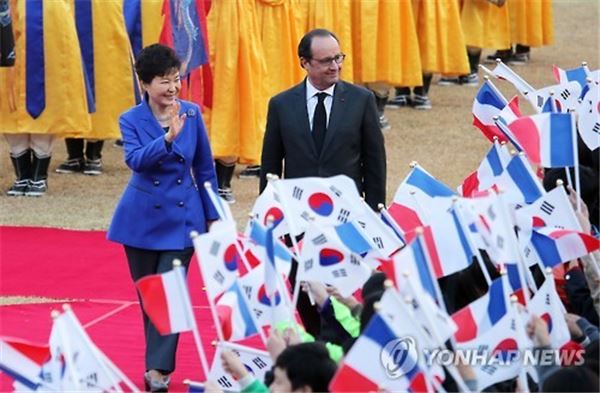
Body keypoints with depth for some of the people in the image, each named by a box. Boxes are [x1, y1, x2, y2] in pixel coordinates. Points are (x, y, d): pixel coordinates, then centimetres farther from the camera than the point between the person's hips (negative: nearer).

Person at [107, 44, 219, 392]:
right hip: (143, 217, 0)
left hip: (182, 216, 0)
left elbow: (205, 168, 7)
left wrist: (212, 216, 7)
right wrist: (168, 138, -37)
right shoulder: (132, 121, -5)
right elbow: (136, 160, -23)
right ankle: (159, 361, 23)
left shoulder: (192, 114, 0)